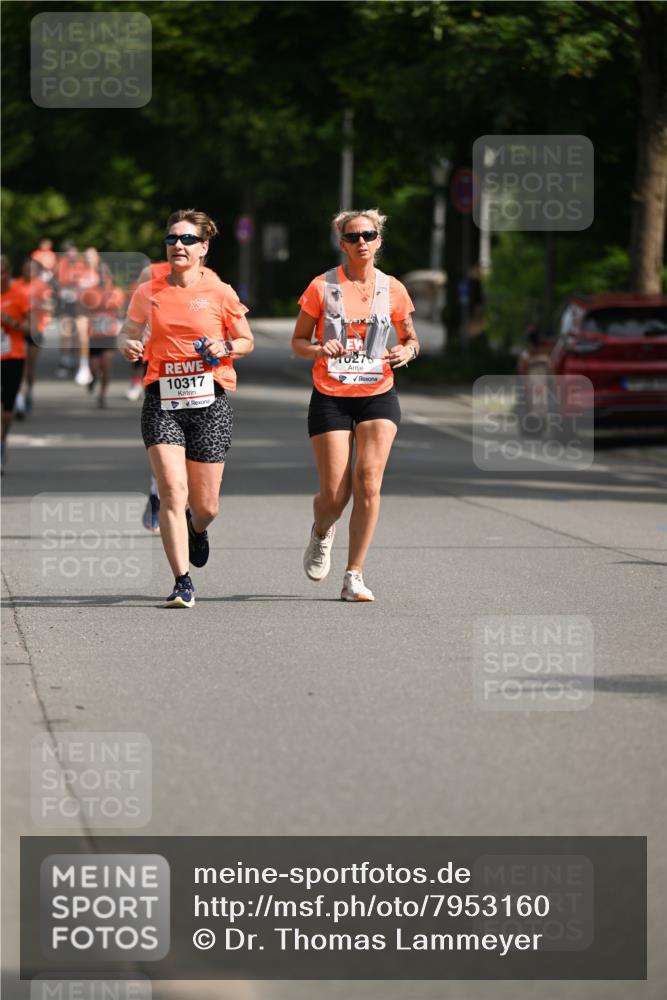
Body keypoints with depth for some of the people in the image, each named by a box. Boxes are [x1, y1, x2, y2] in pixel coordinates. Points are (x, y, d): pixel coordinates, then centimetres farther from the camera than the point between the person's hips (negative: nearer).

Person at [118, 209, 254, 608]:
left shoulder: (220, 293, 1)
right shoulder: (148, 293, 5)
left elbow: (247, 341, 10)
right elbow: (128, 333, 17)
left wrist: (225, 348, -11)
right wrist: (129, 346, -5)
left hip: (210, 402, 0)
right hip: (162, 402, 1)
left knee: (205, 506, 4)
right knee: (172, 491, -16)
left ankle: (197, 529, 43)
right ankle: (183, 583, -11)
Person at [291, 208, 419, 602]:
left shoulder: (392, 289, 3)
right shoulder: (322, 287, -3)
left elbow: (411, 338, 16)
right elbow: (298, 341, 3)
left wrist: (406, 351, -7)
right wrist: (319, 350, -19)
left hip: (378, 397, 1)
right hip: (330, 399, -1)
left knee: (369, 480, -15)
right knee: (335, 495, -4)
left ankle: (354, 576, -8)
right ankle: (322, 532, 34)